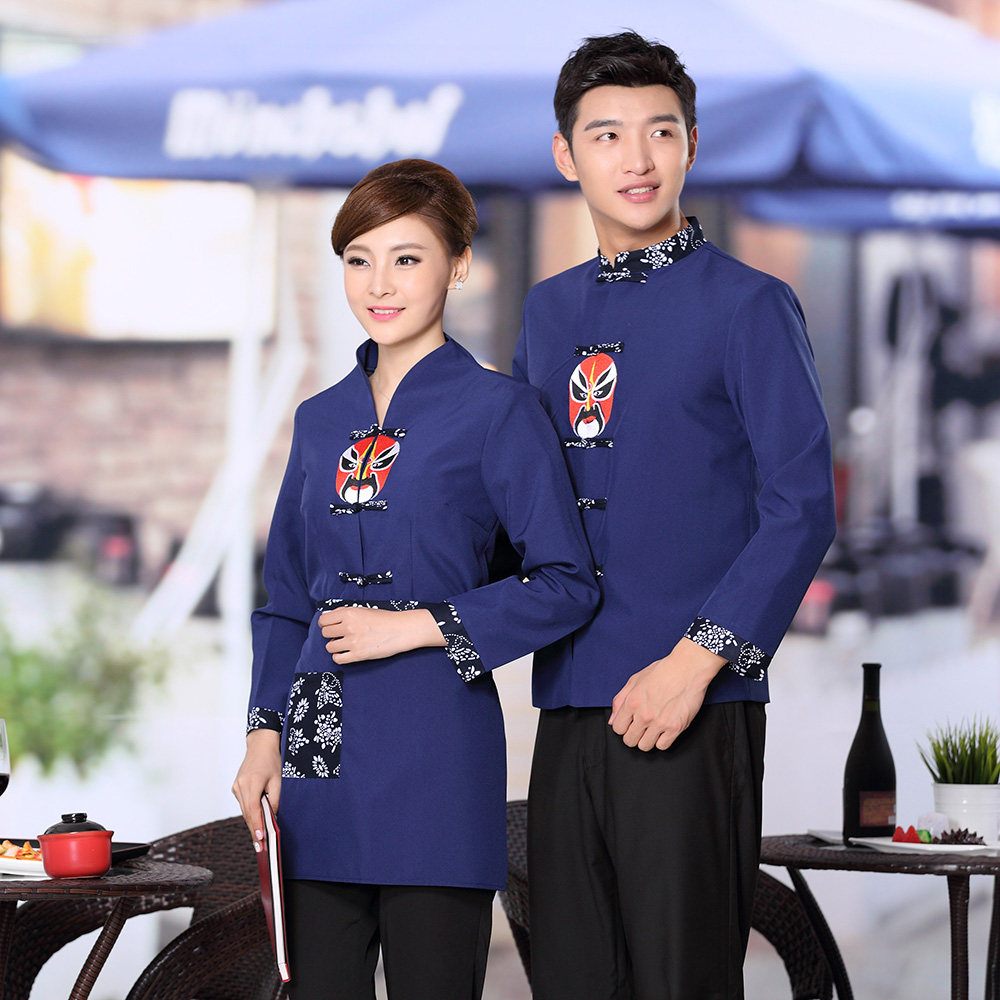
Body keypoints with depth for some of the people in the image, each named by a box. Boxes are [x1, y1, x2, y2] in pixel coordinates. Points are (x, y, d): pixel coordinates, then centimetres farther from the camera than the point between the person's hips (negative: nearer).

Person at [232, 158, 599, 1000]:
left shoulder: (498, 410, -2)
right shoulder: (322, 420, 15)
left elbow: (567, 585, -5)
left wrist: (417, 625, -11)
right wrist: (265, 732, 8)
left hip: (435, 749, -5)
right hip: (323, 745, 5)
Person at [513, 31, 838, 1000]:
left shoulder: (748, 305, -3)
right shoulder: (548, 311, 15)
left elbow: (800, 510, -8)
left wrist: (696, 661, -15)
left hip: (693, 710, -5)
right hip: (569, 707, 6)